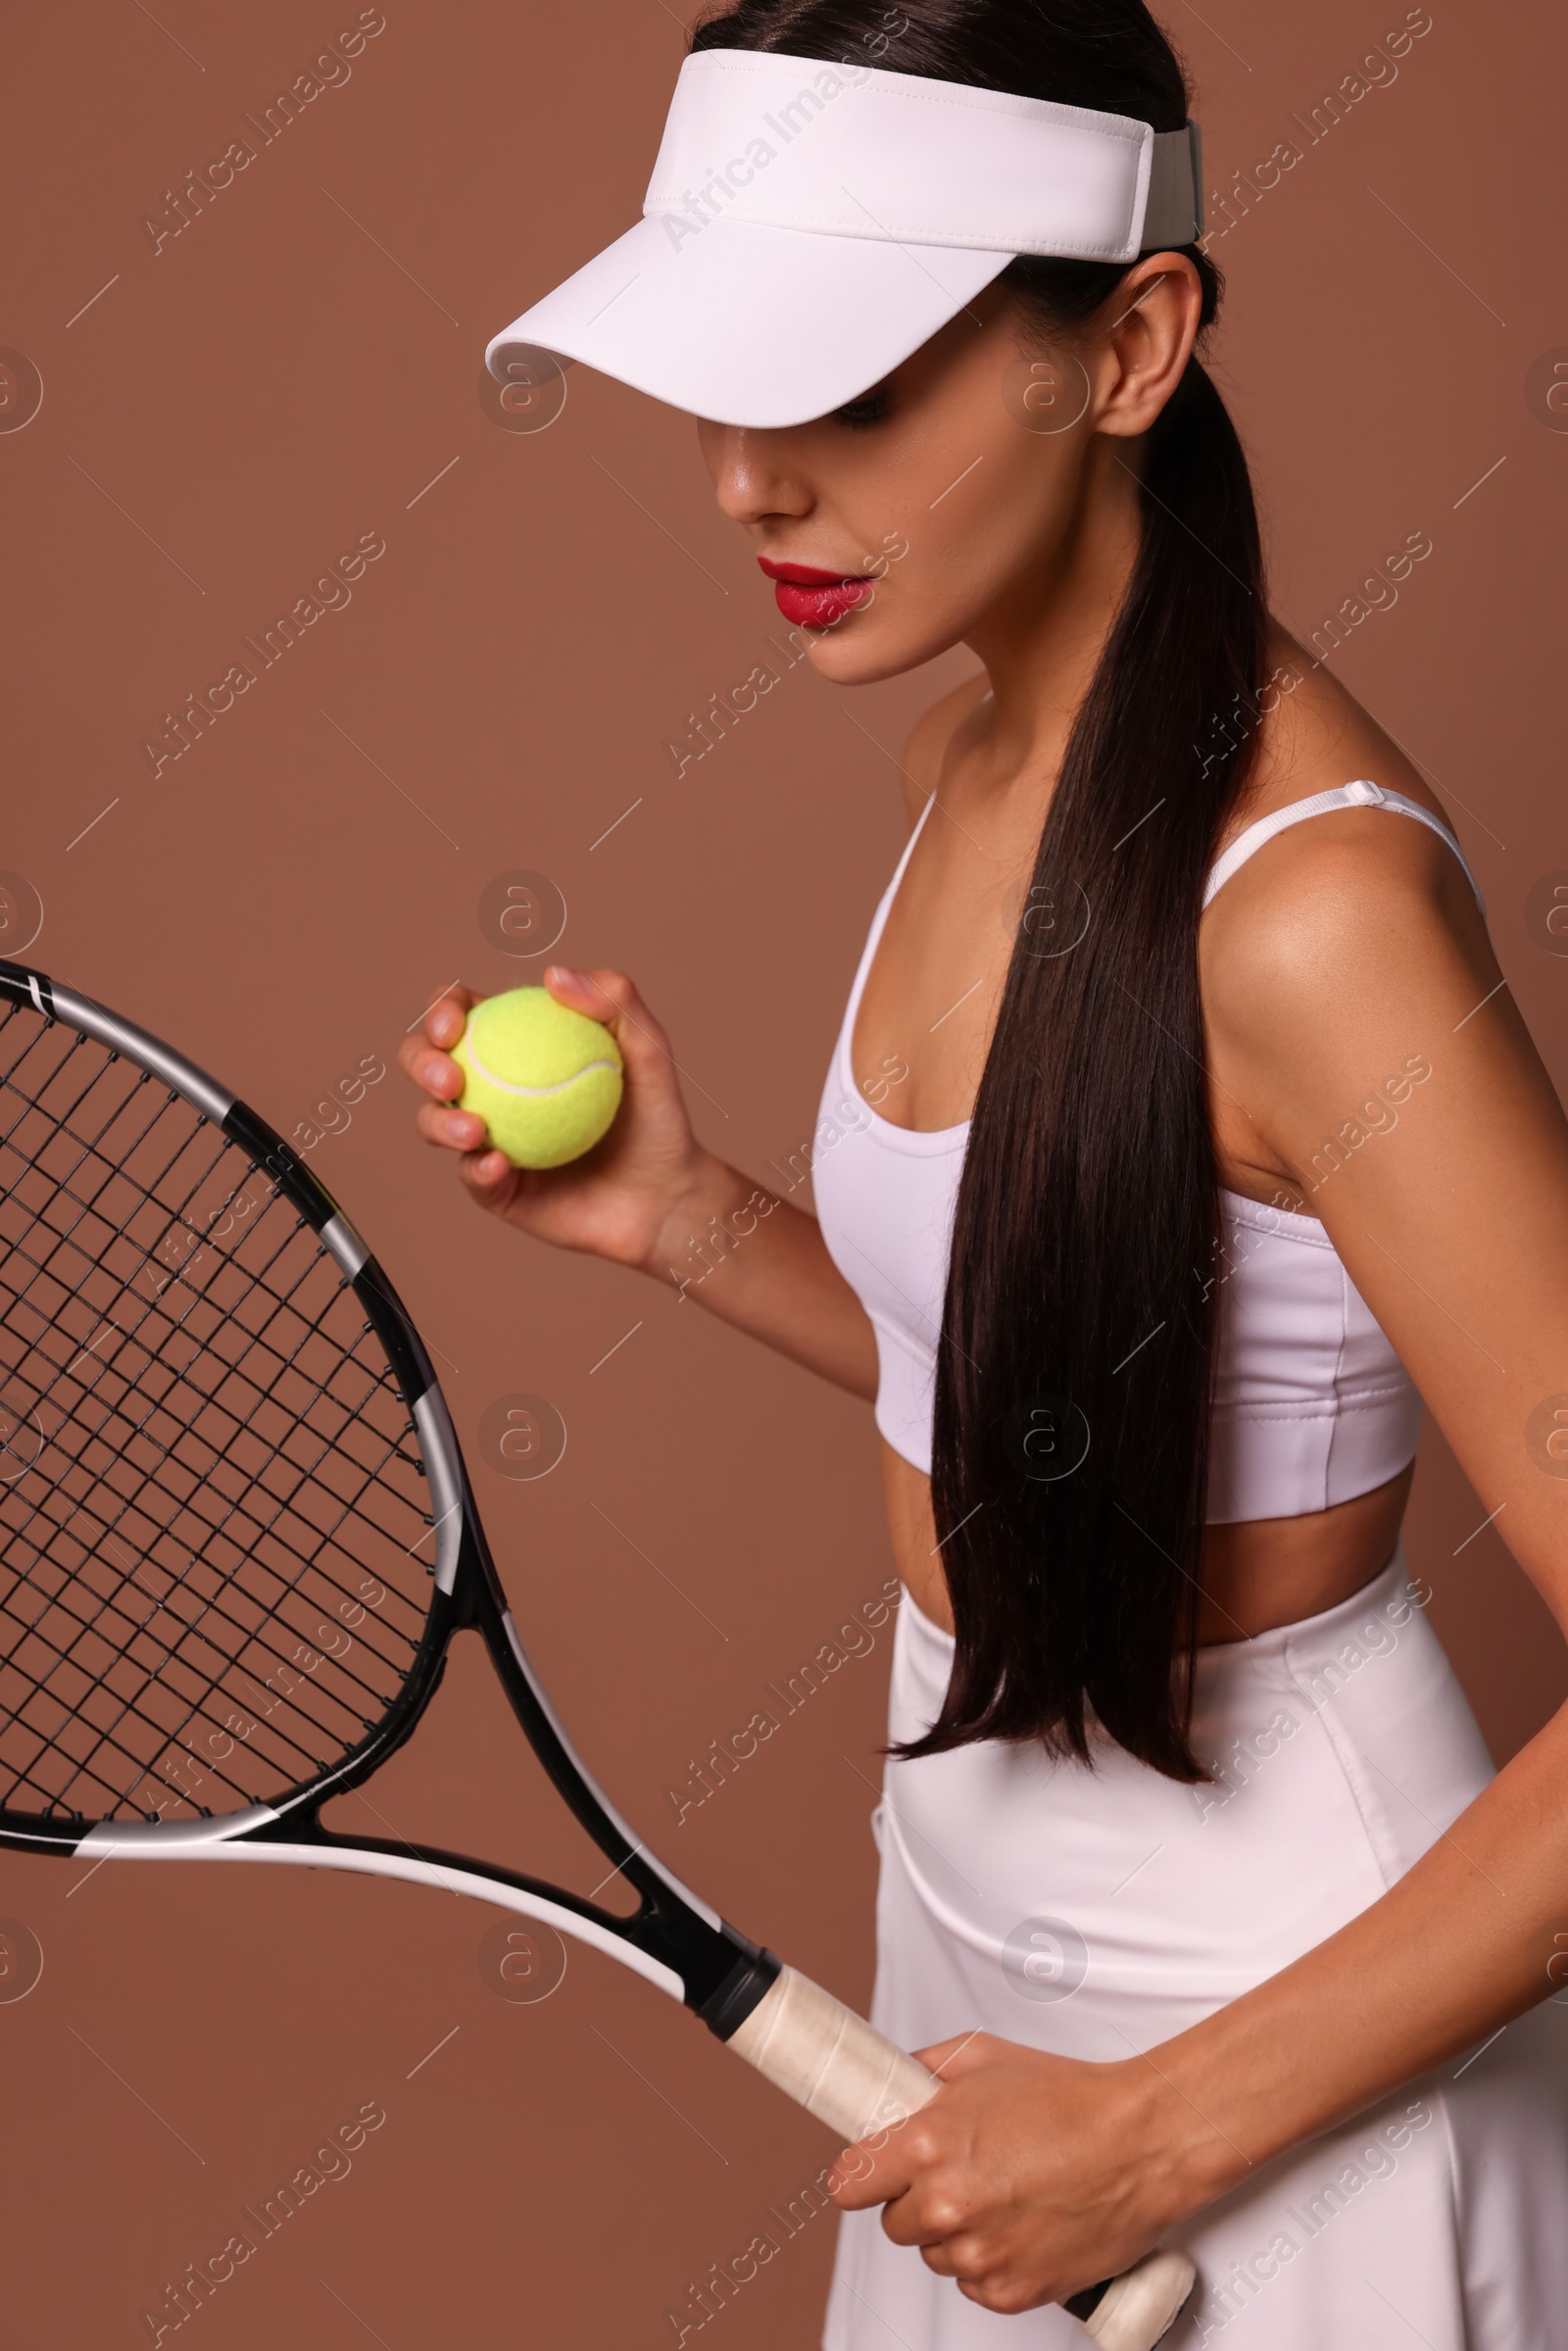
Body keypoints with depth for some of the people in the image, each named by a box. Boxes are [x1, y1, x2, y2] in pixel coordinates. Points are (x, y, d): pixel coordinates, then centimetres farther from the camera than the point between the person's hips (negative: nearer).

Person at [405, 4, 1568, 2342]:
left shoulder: (1307, 899, -27)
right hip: (978, 1888, 8)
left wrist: (1162, 2134, -22)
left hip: (1286, 1995, -8)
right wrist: (681, 1213, -7)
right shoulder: (968, 769, -1)